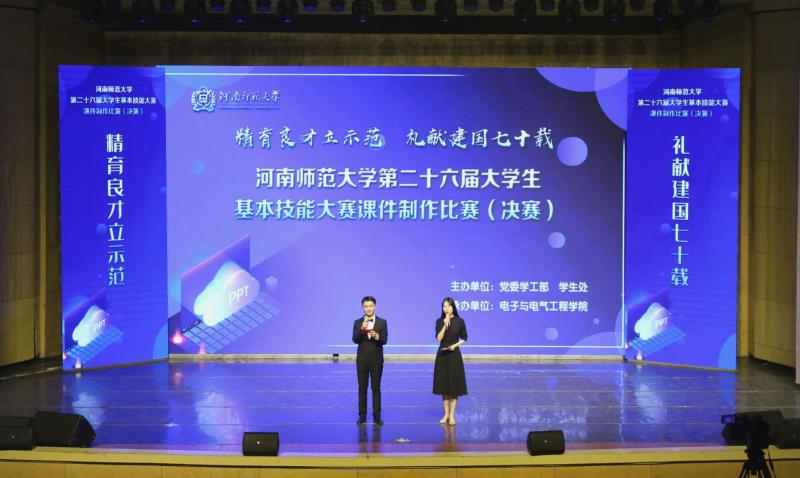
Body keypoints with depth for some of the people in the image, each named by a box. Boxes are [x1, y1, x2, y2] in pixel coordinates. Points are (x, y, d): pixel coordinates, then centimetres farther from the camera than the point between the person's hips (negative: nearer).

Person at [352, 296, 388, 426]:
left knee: (376, 388, 2)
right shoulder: (358, 322, 3)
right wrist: (361, 329, -25)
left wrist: (377, 336, -28)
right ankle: (362, 416, 9)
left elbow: (384, 341, -8)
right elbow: (355, 340, -9)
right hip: (362, 360, 1)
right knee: (362, 388, 4)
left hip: (376, 360, -1)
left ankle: (377, 416, 6)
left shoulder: (382, 322, 0)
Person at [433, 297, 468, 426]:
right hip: (442, 355, 2)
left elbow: (464, 339, 3)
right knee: (444, 385, 6)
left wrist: (456, 345, -14)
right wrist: (445, 325, -20)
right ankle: (446, 414, 15)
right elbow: (439, 338, -11)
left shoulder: (459, 321, -3)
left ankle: (452, 415, 6)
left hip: (454, 355, -2)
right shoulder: (440, 321, 1)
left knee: (454, 385, -1)